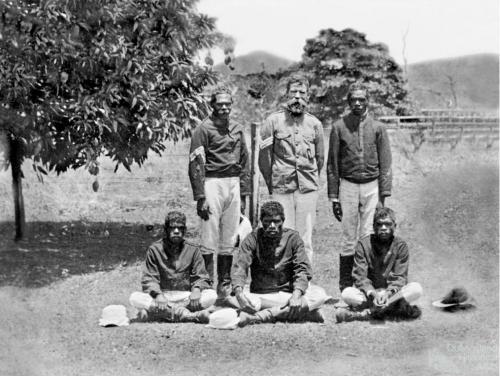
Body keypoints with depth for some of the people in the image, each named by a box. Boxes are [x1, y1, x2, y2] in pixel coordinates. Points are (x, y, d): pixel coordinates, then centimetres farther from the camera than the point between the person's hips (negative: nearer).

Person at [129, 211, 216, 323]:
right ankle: (190, 315, -39)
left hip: (185, 297, 0)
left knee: (212, 295, -26)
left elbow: (200, 277, 5)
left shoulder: (193, 250, 8)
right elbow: (149, 279, 0)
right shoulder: (154, 250, 5)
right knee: (135, 298, -31)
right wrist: (158, 295, -22)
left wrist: (196, 289, -20)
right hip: (162, 296, 0)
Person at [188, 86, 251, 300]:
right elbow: (196, 164, -9)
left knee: (229, 239, 9)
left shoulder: (237, 129, 15)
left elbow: (244, 164, 19)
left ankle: (225, 282, 15)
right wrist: (200, 197, -14)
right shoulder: (204, 129, -4)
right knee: (209, 239, -7)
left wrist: (243, 195, 13)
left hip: (233, 184, 6)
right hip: (213, 184, -6)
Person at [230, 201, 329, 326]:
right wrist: (238, 291, -34)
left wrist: (296, 294, -28)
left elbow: (302, 269, -7)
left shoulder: (292, 237, 2)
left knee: (319, 295, -27)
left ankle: (261, 316, -34)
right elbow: (239, 267, -12)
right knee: (231, 298, -32)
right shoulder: (253, 238, 0)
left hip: (288, 293, 0)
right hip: (259, 295, 0)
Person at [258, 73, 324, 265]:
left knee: (305, 241, 2)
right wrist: (271, 184, 6)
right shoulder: (273, 121, 1)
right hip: (281, 190, -2)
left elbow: (320, 158, 17)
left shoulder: (314, 124, 9)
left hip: (307, 190, 2)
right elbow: (264, 156, 4)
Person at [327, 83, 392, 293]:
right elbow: (332, 164, 5)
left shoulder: (377, 128, 4)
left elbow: (385, 164, 4)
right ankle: (345, 284, 6)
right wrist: (333, 197, 1)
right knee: (348, 238, 1)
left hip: (372, 185, 0)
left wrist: (383, 196, -3)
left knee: (369, 236, -2)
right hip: (348, 186, 0)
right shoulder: (339, 127, 3)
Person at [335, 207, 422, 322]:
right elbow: (360, 277, -9)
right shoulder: (363, 245, -2)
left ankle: (367, 312, -32)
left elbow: (400, 277, -7)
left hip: (392, 292, 1)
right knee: (347, 293, -30)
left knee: (416, 288, -29)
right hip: (368, 293, -1)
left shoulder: (400, 246, -1)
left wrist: (389, 293, -27)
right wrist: (373, 293, -28)